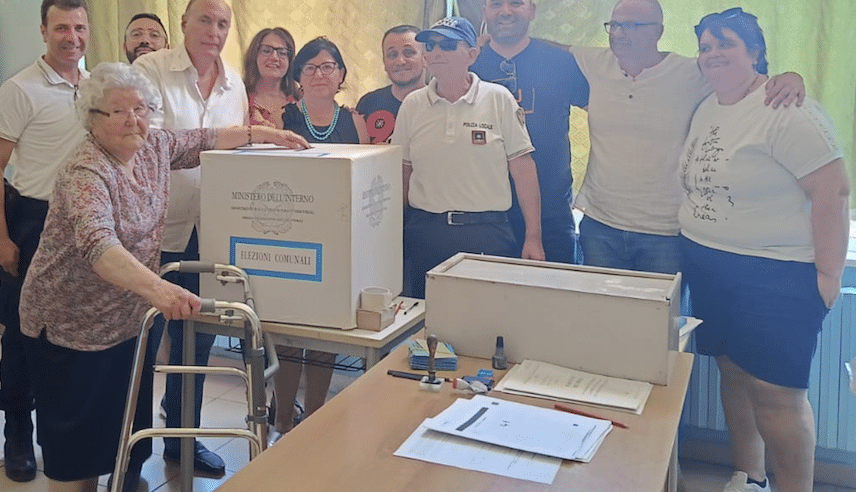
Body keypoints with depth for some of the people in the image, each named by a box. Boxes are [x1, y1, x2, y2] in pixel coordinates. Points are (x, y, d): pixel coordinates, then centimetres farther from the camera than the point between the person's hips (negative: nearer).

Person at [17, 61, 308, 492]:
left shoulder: (153, 146, -1)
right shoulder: (86, 172, -24)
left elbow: (201, 142, 16)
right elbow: (97, 244, -40)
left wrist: (259, 133, 6)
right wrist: (156, 287, -54)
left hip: (129, 318, 7)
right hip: (72, 325, -7)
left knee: (130, 429, 16)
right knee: (79, 444, 5)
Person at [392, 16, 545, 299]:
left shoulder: (498, 99, -1)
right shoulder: (412, 105, 6)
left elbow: (523, 168, -1)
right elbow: (403, 174, 13)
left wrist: (533, 238, -4)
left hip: (488, 233, -2)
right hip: (426, 232, 2)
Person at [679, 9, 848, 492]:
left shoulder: (788, 112, -14)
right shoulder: (706, 109, 10)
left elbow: (834, 191, -18)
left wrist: (829, 275, -18)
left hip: (775, 275, -7)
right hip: (708, 267, 7)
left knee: (776, 391, -5)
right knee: (734, 372, 13)